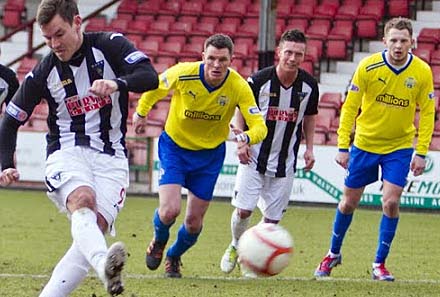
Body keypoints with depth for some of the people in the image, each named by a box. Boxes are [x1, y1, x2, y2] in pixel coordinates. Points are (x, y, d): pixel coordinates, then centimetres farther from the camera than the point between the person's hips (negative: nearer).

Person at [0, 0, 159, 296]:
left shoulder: (110, 46, -2)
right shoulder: (43, 74, 2)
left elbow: (149, 77, -16)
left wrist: (118, 83, -37)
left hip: (111, 157, 1)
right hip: (67, 153, -1)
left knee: (96, 228, -19)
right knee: (82, 201, -33)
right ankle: (103, 265, -63)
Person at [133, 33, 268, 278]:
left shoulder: (239, 87, -23)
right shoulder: (182, 74, -25)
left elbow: (260, 126, -25)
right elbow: (154, 87, -2)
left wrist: (245, 139, -46)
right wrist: (141, 112, 10)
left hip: (210, 154, 2)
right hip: (174, 146, -2)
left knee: (194, 222, 5)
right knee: (170, 210, -18)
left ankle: (174, 257, 39)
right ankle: (159, 241, 20)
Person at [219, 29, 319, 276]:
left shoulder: (309, 85, -5)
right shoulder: (259, 80, -14)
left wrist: (309, 148, 8)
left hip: (285, 162, 2)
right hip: (254, 156, -2)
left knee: (273, 217, 2)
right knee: (243, 210, -9)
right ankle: (236, 247, 21)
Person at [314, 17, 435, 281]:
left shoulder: (422, 72, -11)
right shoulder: (368, 67, -15)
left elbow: (427, 113, -4)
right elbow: (350, 107, -8)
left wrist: (421, 153, -9)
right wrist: (343, 146, -11)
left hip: (399, 147, 0)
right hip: (365, 143, 0)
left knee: (391, 202, -12)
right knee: (349, 202, 9)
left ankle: (380, 264, 3)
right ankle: (334, 254, 30)